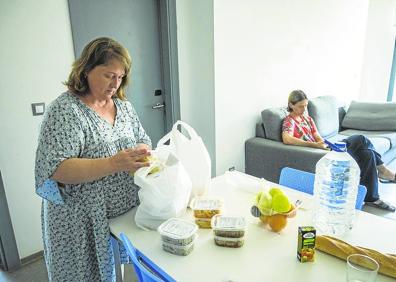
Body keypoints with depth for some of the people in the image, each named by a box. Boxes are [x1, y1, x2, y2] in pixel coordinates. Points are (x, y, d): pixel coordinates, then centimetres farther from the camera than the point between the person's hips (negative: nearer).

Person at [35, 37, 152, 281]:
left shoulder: (124, 105, 5)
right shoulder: (65, 110, -14)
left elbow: (143, 142, 11)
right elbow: (57, 170, -22)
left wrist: (142, 154, -13)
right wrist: (113, 163, -34)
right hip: (84, 223, -5)